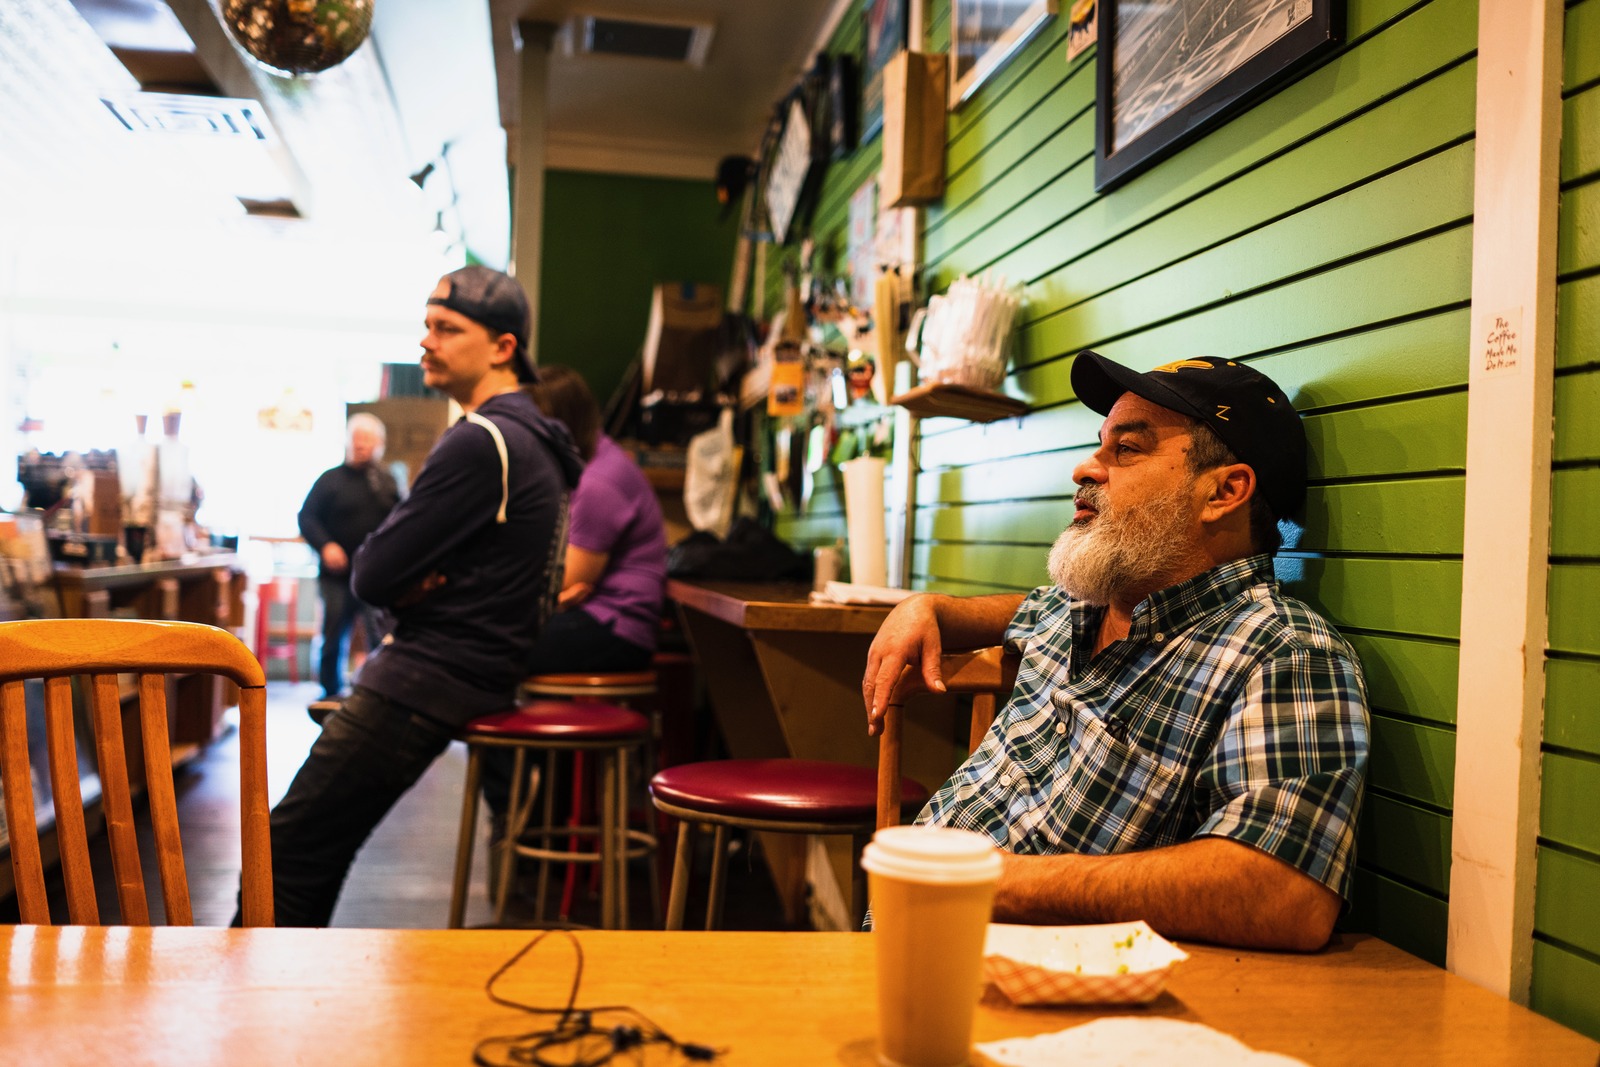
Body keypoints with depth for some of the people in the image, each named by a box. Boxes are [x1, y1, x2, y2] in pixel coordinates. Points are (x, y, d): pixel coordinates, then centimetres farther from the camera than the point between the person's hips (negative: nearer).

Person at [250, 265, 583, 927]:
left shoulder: (480, 444, -19)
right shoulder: (529, 437, 15)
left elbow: (371, 576, -18)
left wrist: (395, 584, 3)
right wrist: (406, 581, -4)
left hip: (431, 677, -10)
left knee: (289, 848, -5)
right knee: (322, 846, 18)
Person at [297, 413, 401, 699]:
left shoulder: (387, 482, 12)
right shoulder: (331, 479, 5)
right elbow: (306, 517, 1)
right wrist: (325, 545, -15)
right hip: (337, 576, 0)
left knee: (382, 641, -9)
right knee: (333, 642, 8)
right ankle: (331, 694, 21)